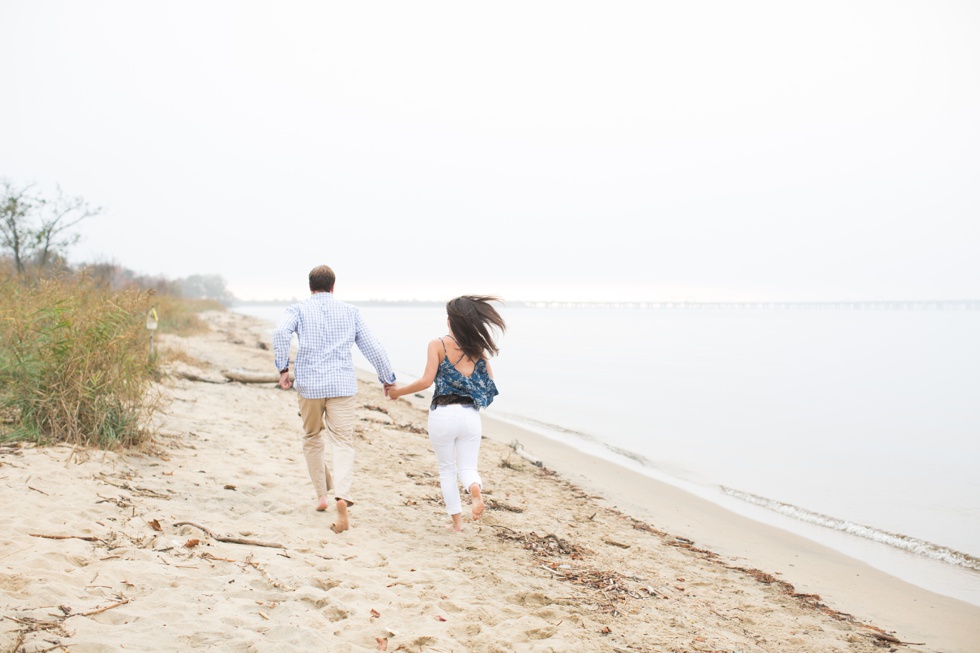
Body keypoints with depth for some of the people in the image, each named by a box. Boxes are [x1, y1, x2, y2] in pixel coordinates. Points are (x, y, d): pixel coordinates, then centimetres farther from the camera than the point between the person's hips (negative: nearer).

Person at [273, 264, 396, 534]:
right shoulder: (350, 311, 12)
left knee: (312, 437, 21)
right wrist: (388, 378, 20)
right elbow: (372, 347, 11)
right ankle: (341, 496, -26)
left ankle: (321, 494, 26)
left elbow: (281, 333, -14)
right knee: (343, 442, -3)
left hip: (309, 385, 0)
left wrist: (283, 368, -9)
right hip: (343, 385, 0)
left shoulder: (299, 309, 6)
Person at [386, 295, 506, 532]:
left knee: (447, 470, 16)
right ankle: (475, 488, -23)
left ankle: (457, 520, 16)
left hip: (442, 415, -2)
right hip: (470, 415, 2)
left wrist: (398, 391, 1)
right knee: (467, 467, 11)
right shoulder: (478, 347, 5)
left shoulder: (438, 345, -7)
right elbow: (490, 385, 9)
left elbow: (426, 381, -14)